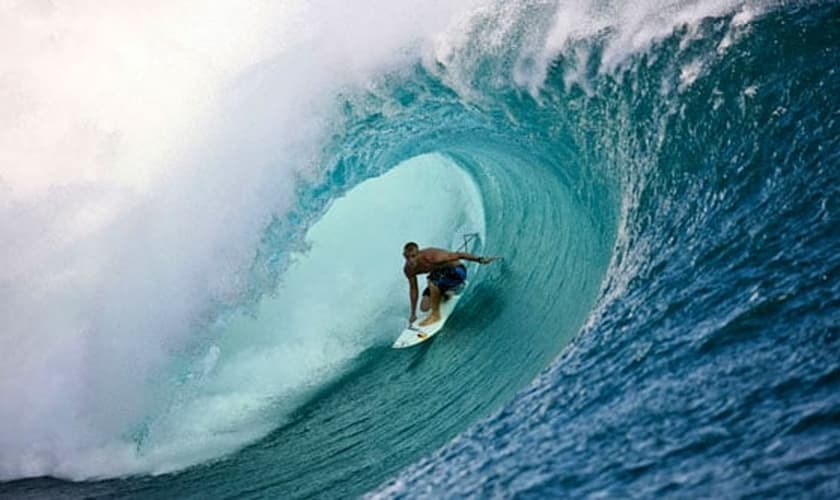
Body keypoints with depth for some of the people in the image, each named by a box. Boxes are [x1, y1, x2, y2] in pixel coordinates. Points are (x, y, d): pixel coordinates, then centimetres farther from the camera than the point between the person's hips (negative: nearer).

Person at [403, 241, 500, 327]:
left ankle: (435, 315, -16)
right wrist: (413, 314, 9)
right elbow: (413, 289, 3)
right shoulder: (409, 269, -12)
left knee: (433, 281, -36)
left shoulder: (431, 257, -34)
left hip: (457, 271, -7)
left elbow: (458, 255, -26)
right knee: (424, 307, -3)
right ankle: (445, 293, 25)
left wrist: (479, 259, -25)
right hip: (441, 276, 7)